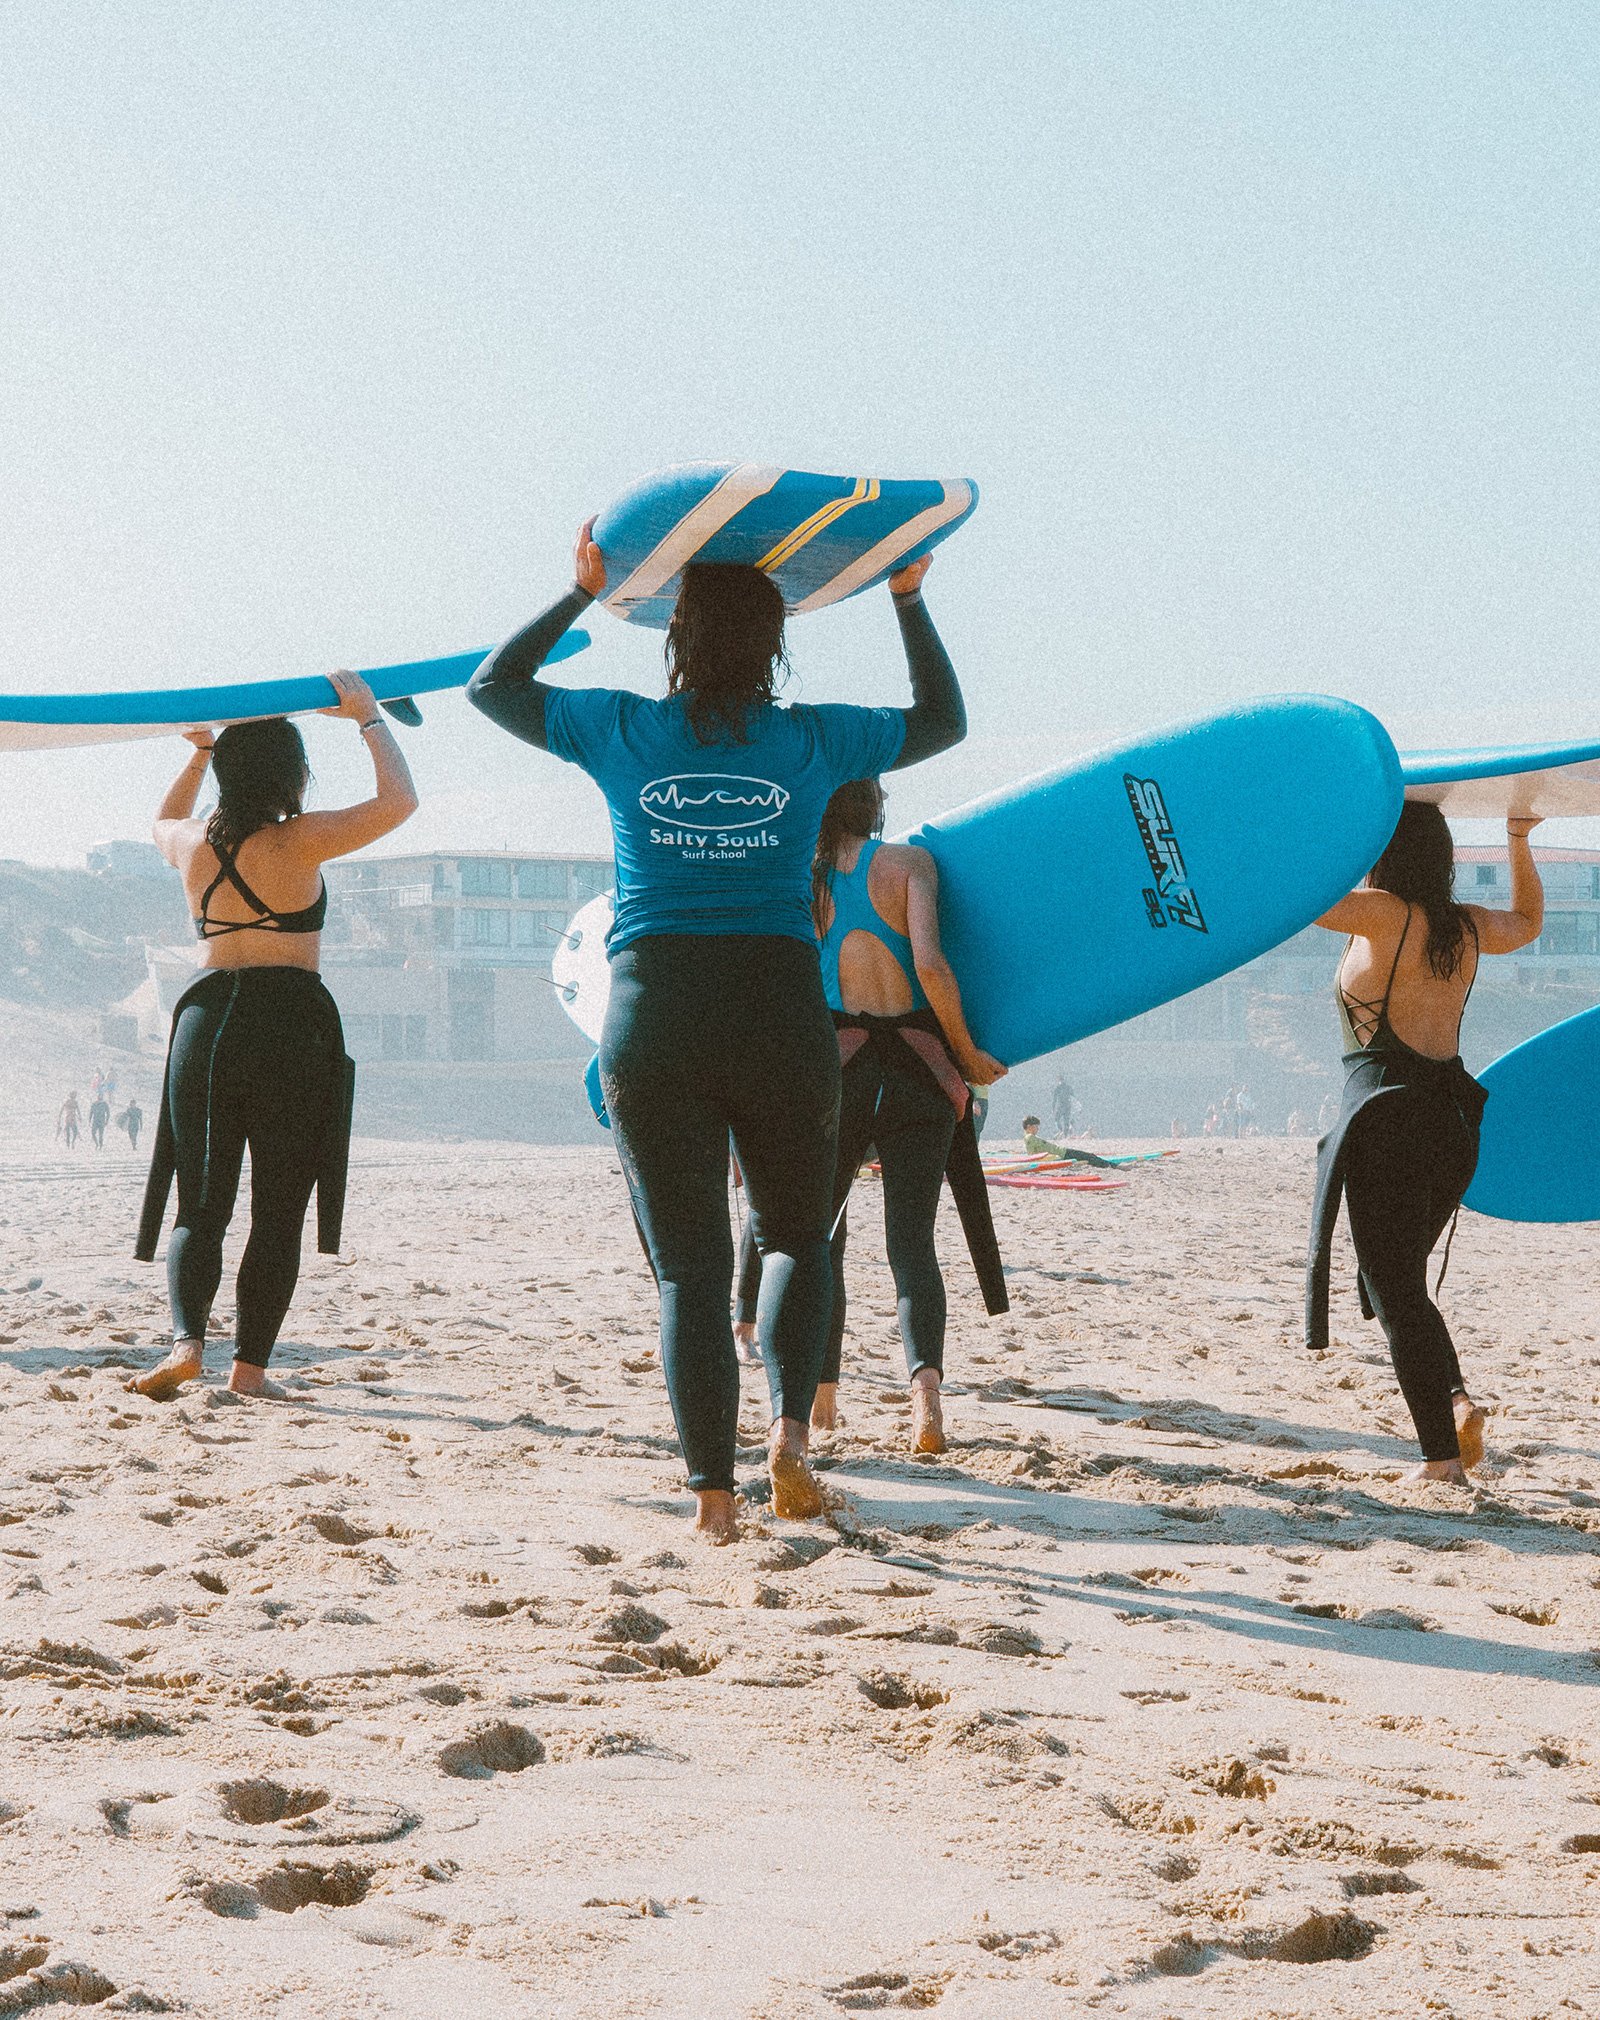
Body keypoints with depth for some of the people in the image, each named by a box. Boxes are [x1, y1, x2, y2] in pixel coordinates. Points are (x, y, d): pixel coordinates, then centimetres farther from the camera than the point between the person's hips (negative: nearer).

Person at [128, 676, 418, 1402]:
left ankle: (185, 1341, -12)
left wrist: (201, 750, 34)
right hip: (289, 1022, -4)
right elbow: (398, 801, -6)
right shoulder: (298, 843, -9)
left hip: (204, 1015, 4)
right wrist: (368, 717, 4)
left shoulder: (191, 844, 7)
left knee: (200, 1205, 8)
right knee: (278, 1211, 4)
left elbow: (164, 818, 33)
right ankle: (250, 1366, 2)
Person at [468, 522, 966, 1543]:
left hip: (653, 1021, 0)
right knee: (798, 1235, 19)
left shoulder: (620, 730, 3)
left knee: (690, 1267, 5)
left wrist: (581, 593, 23)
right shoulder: (810, 740, 3)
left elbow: (492, 685, 20)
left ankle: (713, 1495, 1)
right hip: (781, 1009, 0)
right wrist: (909, 599, 25)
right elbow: (944, 720, 21)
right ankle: (791, 1428, -2)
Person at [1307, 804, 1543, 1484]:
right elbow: (1528, 922, 33)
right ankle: (1458, 1402, 2)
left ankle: (1441, 1454, -7)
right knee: (1403, 1282, 22)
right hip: (1452, 1122, 7)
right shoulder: (1467, 926, 10)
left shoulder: (1384, 914, -9)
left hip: (1388, 1117, -7)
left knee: (1395, 1291, -2)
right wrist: (1519, 838, 38)